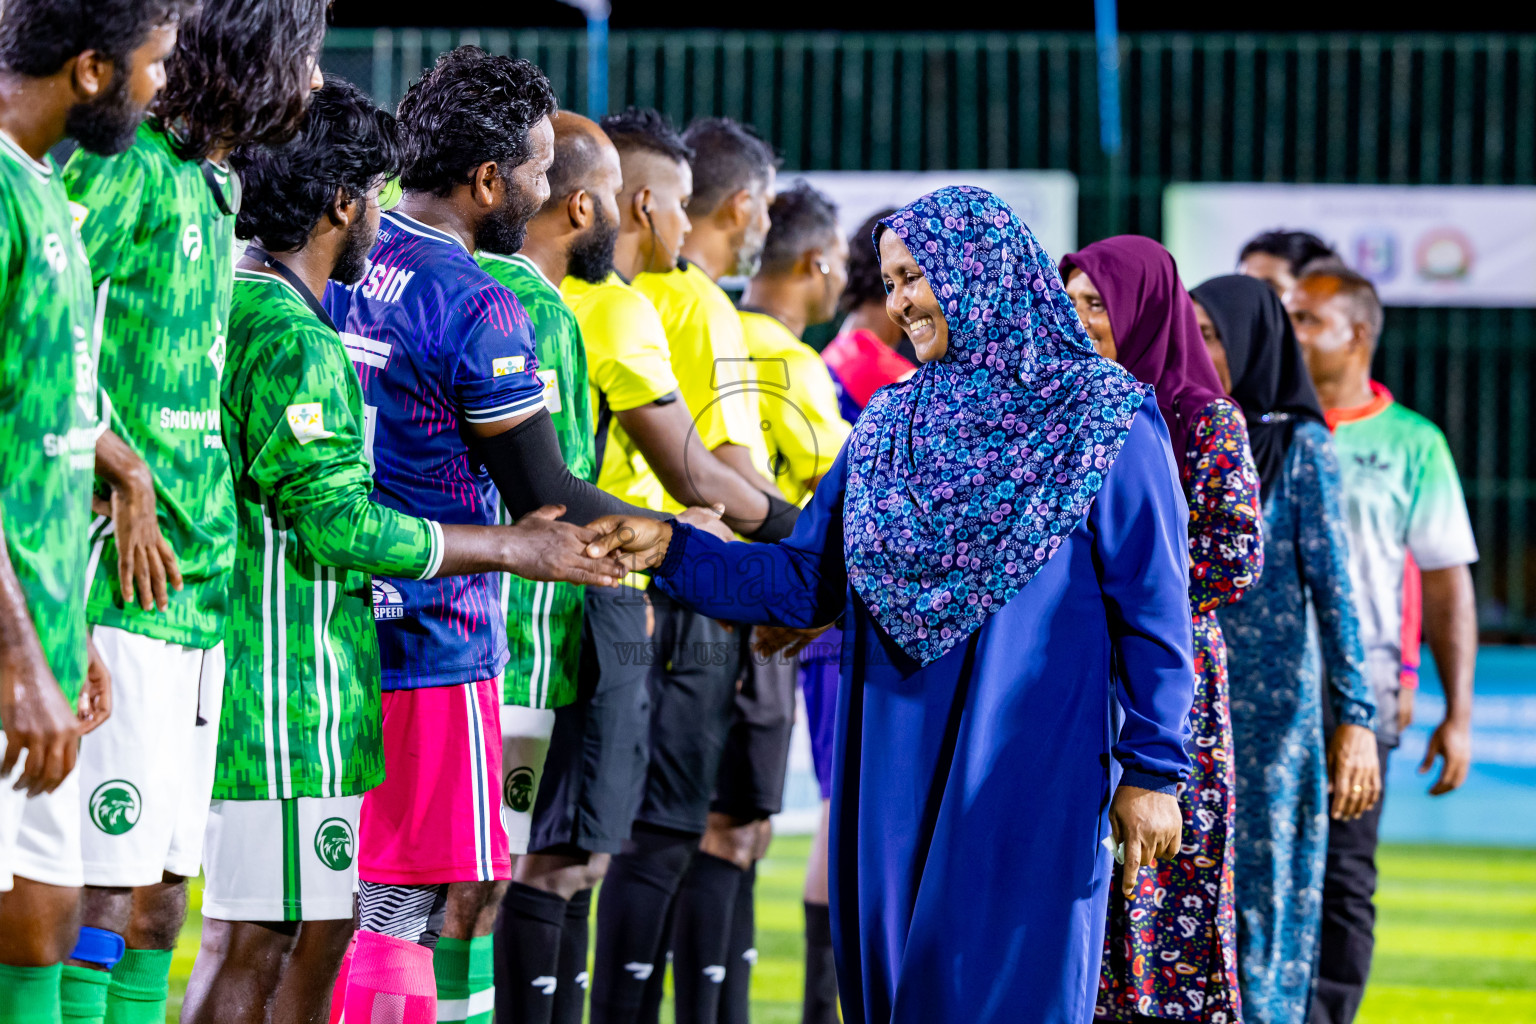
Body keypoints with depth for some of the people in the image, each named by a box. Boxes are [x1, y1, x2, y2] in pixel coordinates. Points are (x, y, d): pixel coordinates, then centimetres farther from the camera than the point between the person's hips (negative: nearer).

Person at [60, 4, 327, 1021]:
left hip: (197, 583, 9)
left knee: (161, 896, 10)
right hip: (124, 586, -9)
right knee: (100, 890, -10)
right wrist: (126, 477, -15)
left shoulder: (215, 189, 19)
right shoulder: (129, 171, -9)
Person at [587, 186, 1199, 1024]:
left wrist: (1151, 768, -7)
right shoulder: (889, 425, 14)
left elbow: (1151, 608, -4)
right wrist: (671, 550, -2)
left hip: (1030, 775, -5)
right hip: (898, 769, 6)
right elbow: (805, 580, 11)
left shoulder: (1103, 420, -3)